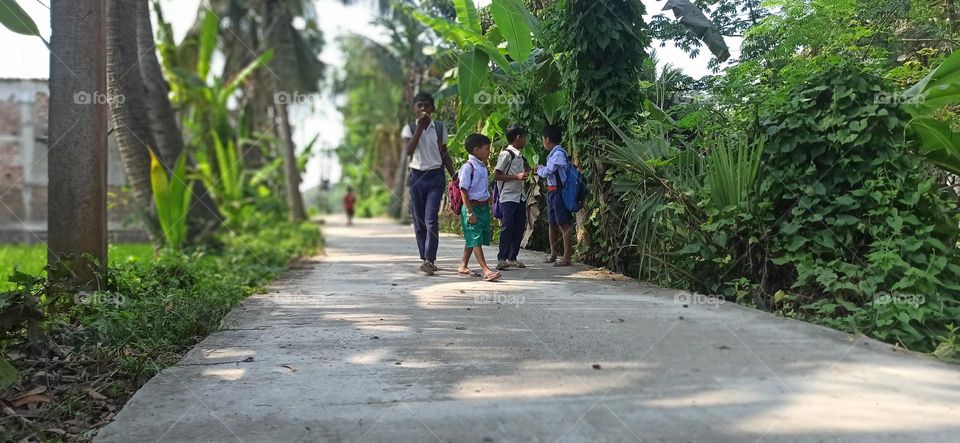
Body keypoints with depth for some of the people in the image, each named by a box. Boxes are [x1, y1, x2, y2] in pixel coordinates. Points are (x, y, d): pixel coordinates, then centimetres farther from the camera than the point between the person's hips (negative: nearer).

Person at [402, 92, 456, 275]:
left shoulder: (439, 128, 6)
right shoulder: (410, 128, 3)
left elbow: (444, 154, 13)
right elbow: (408, 151, -14)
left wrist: (455, 177, 7)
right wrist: (420, 127, -16)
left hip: (436, 177, -1)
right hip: (417, 176, 1)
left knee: (431, 219, -13)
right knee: (419, 221, 6)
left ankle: (430, 260, -18)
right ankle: (425, 257, 17)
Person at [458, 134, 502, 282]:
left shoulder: (482, 167, 13)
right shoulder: (468, 167, -14)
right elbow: (464, 190, -17)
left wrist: (489, 196, 9)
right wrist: (470, 212, -20)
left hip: (484, 207, 9)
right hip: (473, 207, -9)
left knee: (472, 239, 15)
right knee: (475, 239, -8)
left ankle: (463, 266, 25)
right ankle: (486, 270, -14)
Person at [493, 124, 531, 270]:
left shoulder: (520, 156, 15)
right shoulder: (506, 154, -10)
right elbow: (496, 175, -14)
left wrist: (526, 171, 8)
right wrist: (517, 177, -17)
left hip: (520, 196, 8)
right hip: (508, 197, -8)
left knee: (519, 228, 8)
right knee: (507, 228, -8)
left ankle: (512, 258, 17)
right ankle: (502, 259, -1)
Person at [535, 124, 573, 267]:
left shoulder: (559, 153, -15)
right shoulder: (553, 153, 13)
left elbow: (547, 172, -17)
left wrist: (539, 169, 1)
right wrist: (542, 169, 2)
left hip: (559, 191, -10)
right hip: (551, 191, 10)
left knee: (563, 224, -6)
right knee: (552, 223, 17)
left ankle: (566, 257, -2)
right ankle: (553, 254, 29)